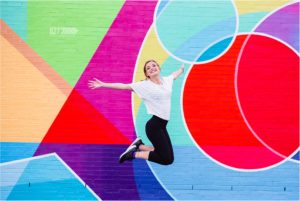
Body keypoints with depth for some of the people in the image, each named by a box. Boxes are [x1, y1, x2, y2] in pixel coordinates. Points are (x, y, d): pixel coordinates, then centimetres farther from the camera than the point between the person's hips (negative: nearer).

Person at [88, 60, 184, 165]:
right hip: (154, 125, -7)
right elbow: (123, 86, -13)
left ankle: (139, 145, 21)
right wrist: (103, 84, -19)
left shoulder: (166, 80, 9)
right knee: (167, 159, -7)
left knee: (168, 155, 10)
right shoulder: (144, 85, -9)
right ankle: (134, 154, 4)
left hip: (162, 125, 7)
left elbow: (176, 73, 30)